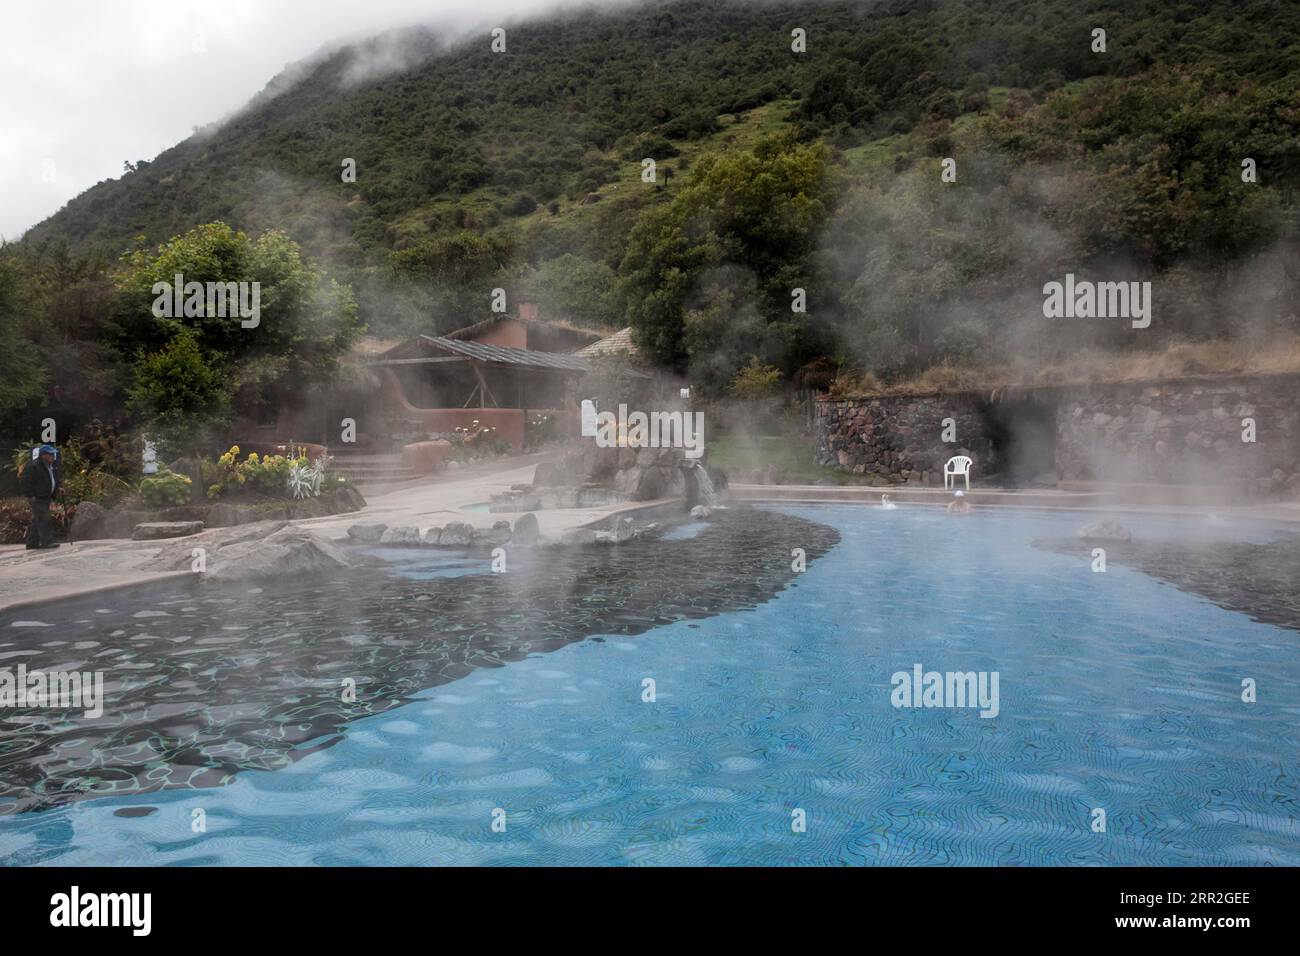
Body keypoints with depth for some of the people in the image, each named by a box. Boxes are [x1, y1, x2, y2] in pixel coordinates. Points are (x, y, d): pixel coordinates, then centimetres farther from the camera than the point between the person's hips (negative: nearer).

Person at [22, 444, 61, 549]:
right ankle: (47, 542, -14)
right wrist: (30, 496, -19)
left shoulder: (53, 466, 13)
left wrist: (57, 490, 12)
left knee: (37, 521, 13)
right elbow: (26, 482, -15)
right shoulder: (33, 466, -14)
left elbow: (54, 480, 28)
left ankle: (32, 543, 19)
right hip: (37, 499, -9)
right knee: (44, 520, -14)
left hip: (46, 498, 9)